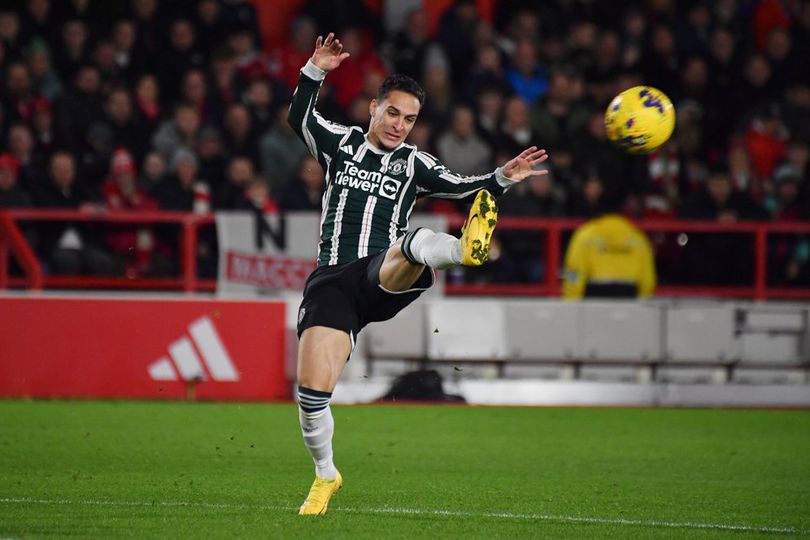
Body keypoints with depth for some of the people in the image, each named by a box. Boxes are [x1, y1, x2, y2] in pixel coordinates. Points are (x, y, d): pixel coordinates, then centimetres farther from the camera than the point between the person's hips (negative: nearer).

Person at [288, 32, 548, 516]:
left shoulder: (414, 164, 12)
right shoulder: (340, 143, 13)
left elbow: (462, 187, 0)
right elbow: (300, 117, -1)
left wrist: (503, 179, -17)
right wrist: (316, 72, -14)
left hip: (384, 279, -1)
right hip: (334, 282, 1)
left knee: (414, 244, -38)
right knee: (312, 390, -10)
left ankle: (467, 249, -73)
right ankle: (326, 476, 14)